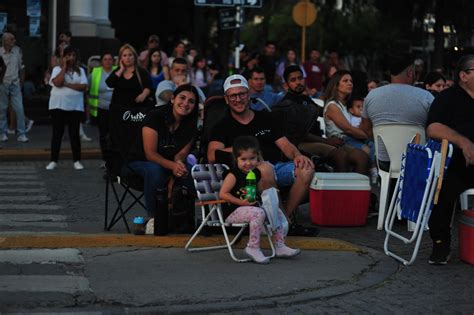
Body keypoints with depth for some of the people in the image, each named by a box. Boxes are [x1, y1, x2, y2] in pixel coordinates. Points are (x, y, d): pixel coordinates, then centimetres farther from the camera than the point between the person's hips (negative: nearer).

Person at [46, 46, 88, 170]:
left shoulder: (80, 70, 7)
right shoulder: (57, 69, 4)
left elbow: (83, 86, -6)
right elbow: (57, 83, -14)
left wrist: (66, 84, -12)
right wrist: (64, 67, -9)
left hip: (75, 106, 1)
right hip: (58, 105, -1)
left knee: (74, 133, 2)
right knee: (57, 133, 1)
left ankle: (77, 161, 8)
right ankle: (53, 161, 5)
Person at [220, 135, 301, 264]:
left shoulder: (256, 173, 11)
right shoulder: (233, 175, -13)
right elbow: (222, 193, -16)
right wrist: (241, 202, -21)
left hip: (254, 206, 9)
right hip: (234, 211, -8)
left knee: (278, 212, 6)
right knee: (258, 213, -34)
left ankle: (279, 246, 9)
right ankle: (253, 248, -28)